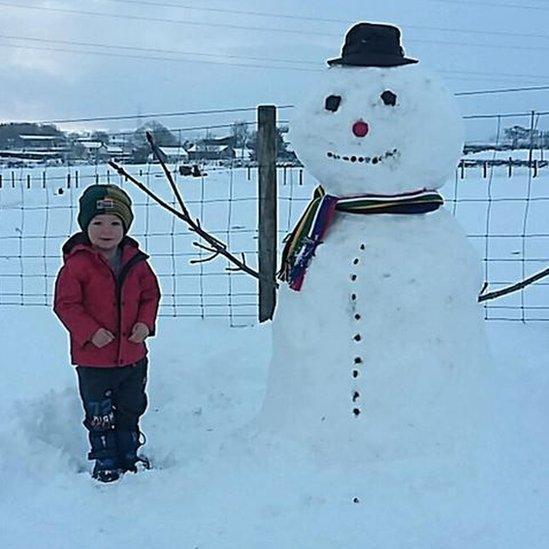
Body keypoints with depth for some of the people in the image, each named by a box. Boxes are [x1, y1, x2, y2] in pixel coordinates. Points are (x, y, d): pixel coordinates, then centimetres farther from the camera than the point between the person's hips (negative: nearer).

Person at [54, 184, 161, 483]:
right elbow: (65, 304, -12)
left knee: (131, 410, 19)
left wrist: (145, 323, -7)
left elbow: (151, 294, 9)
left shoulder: (135, 261, -1)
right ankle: (105, 463, 26)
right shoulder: (77, 263, -14)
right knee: (100, 415, 9)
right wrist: (90, 332, -22)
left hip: (133, 355, 4)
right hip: (94, 359, -4)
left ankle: (129, 456, 38)